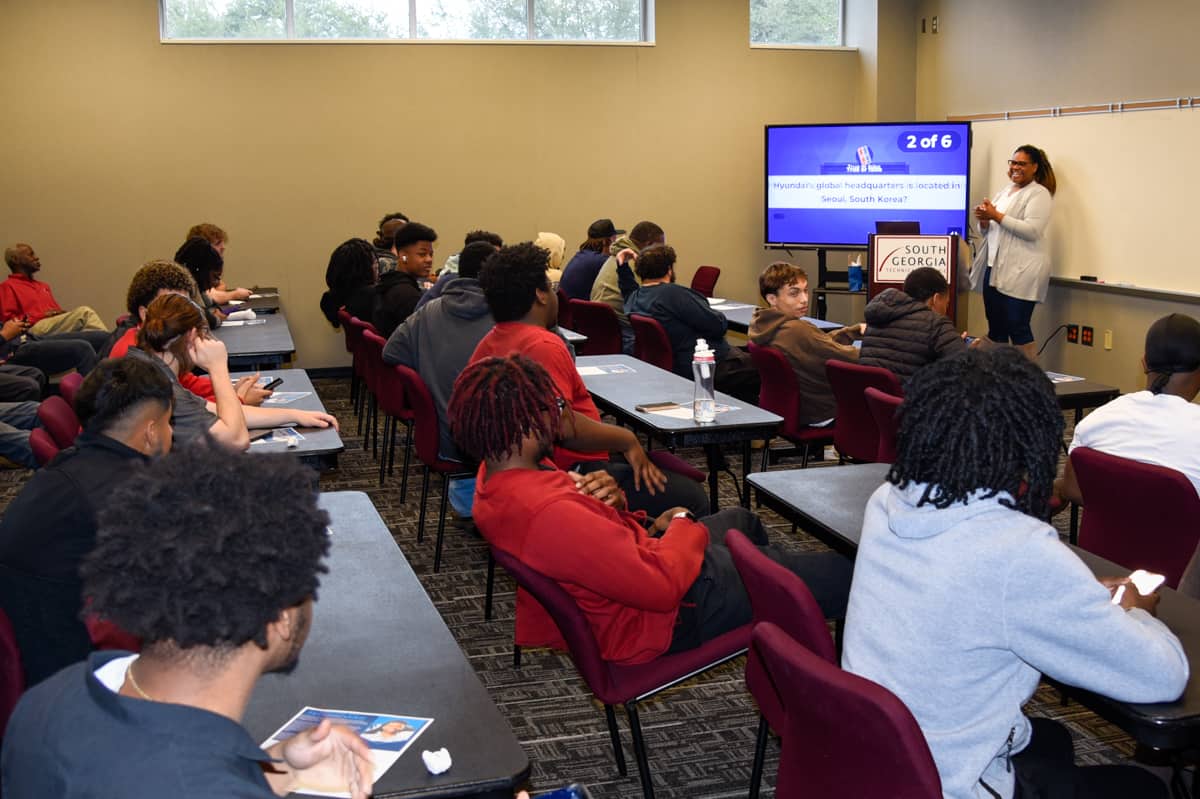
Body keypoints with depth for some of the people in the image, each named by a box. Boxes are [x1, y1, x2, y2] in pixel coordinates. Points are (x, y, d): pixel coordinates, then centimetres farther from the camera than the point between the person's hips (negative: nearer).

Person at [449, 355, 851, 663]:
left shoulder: (495, 476, -8)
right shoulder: (549, 514, -40)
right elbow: (664, 585, -35)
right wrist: (683, 527, -17)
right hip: (670, 616, -10)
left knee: (742, 520, 35)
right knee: (843, 572, 0)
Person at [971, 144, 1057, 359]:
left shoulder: (1039, 194, -4)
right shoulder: (1004, 192, 20)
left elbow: (1032, 230, -17)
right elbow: (985, 232, 22)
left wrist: (996, 216, -15)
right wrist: (984, 221, -1)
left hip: (1021, 272, -8)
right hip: (994, 268, 8)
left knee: (1017, 329, -10)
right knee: (995, 328, 10)